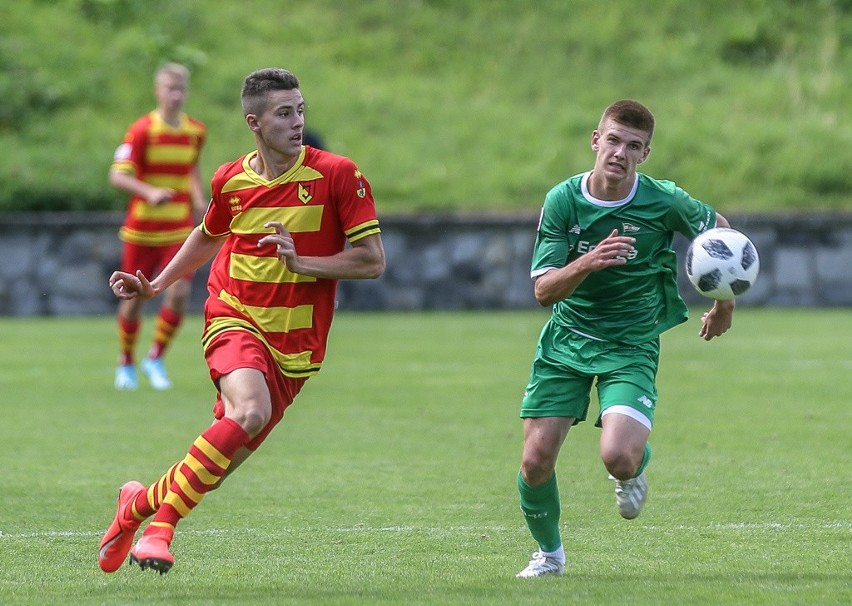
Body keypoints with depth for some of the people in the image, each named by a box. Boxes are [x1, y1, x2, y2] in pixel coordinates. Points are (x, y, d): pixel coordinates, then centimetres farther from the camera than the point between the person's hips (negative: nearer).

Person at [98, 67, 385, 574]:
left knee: (231, 453, 2)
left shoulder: (338, 175, -7)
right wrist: (157, 285, 22)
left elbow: (373, 260, -8)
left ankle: (140, 503, 29)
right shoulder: (230, 181, 2)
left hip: (296, 343, 1)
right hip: (235, 320, -1)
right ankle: (162, 523, -21)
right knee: (250, 410, -31)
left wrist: (301, 262, -18)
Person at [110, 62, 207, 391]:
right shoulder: (141, 130, -11)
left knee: (179, 292, -13)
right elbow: (118, 175, -16)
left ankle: (156, 358, 6)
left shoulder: (196, 132, 4)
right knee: (135, 297, 4)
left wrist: (198, 198, 6)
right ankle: (126, 363, 25)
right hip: (142, 228, -3)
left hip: (179, 228, 3)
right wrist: (150, 192, -31)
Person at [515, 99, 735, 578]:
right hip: (566, 340, 2)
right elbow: (544, 290, -14)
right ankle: (549, 552, 23)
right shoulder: (563, 200, -10)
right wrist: (586, 263, -33)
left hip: (632, 346, -2)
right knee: (536, 462, -6)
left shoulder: (665, 202, -13)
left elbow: (719, 229, 8)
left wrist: (725, 302, 13)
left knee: (618, 458, -24)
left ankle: (638, 463, 15)